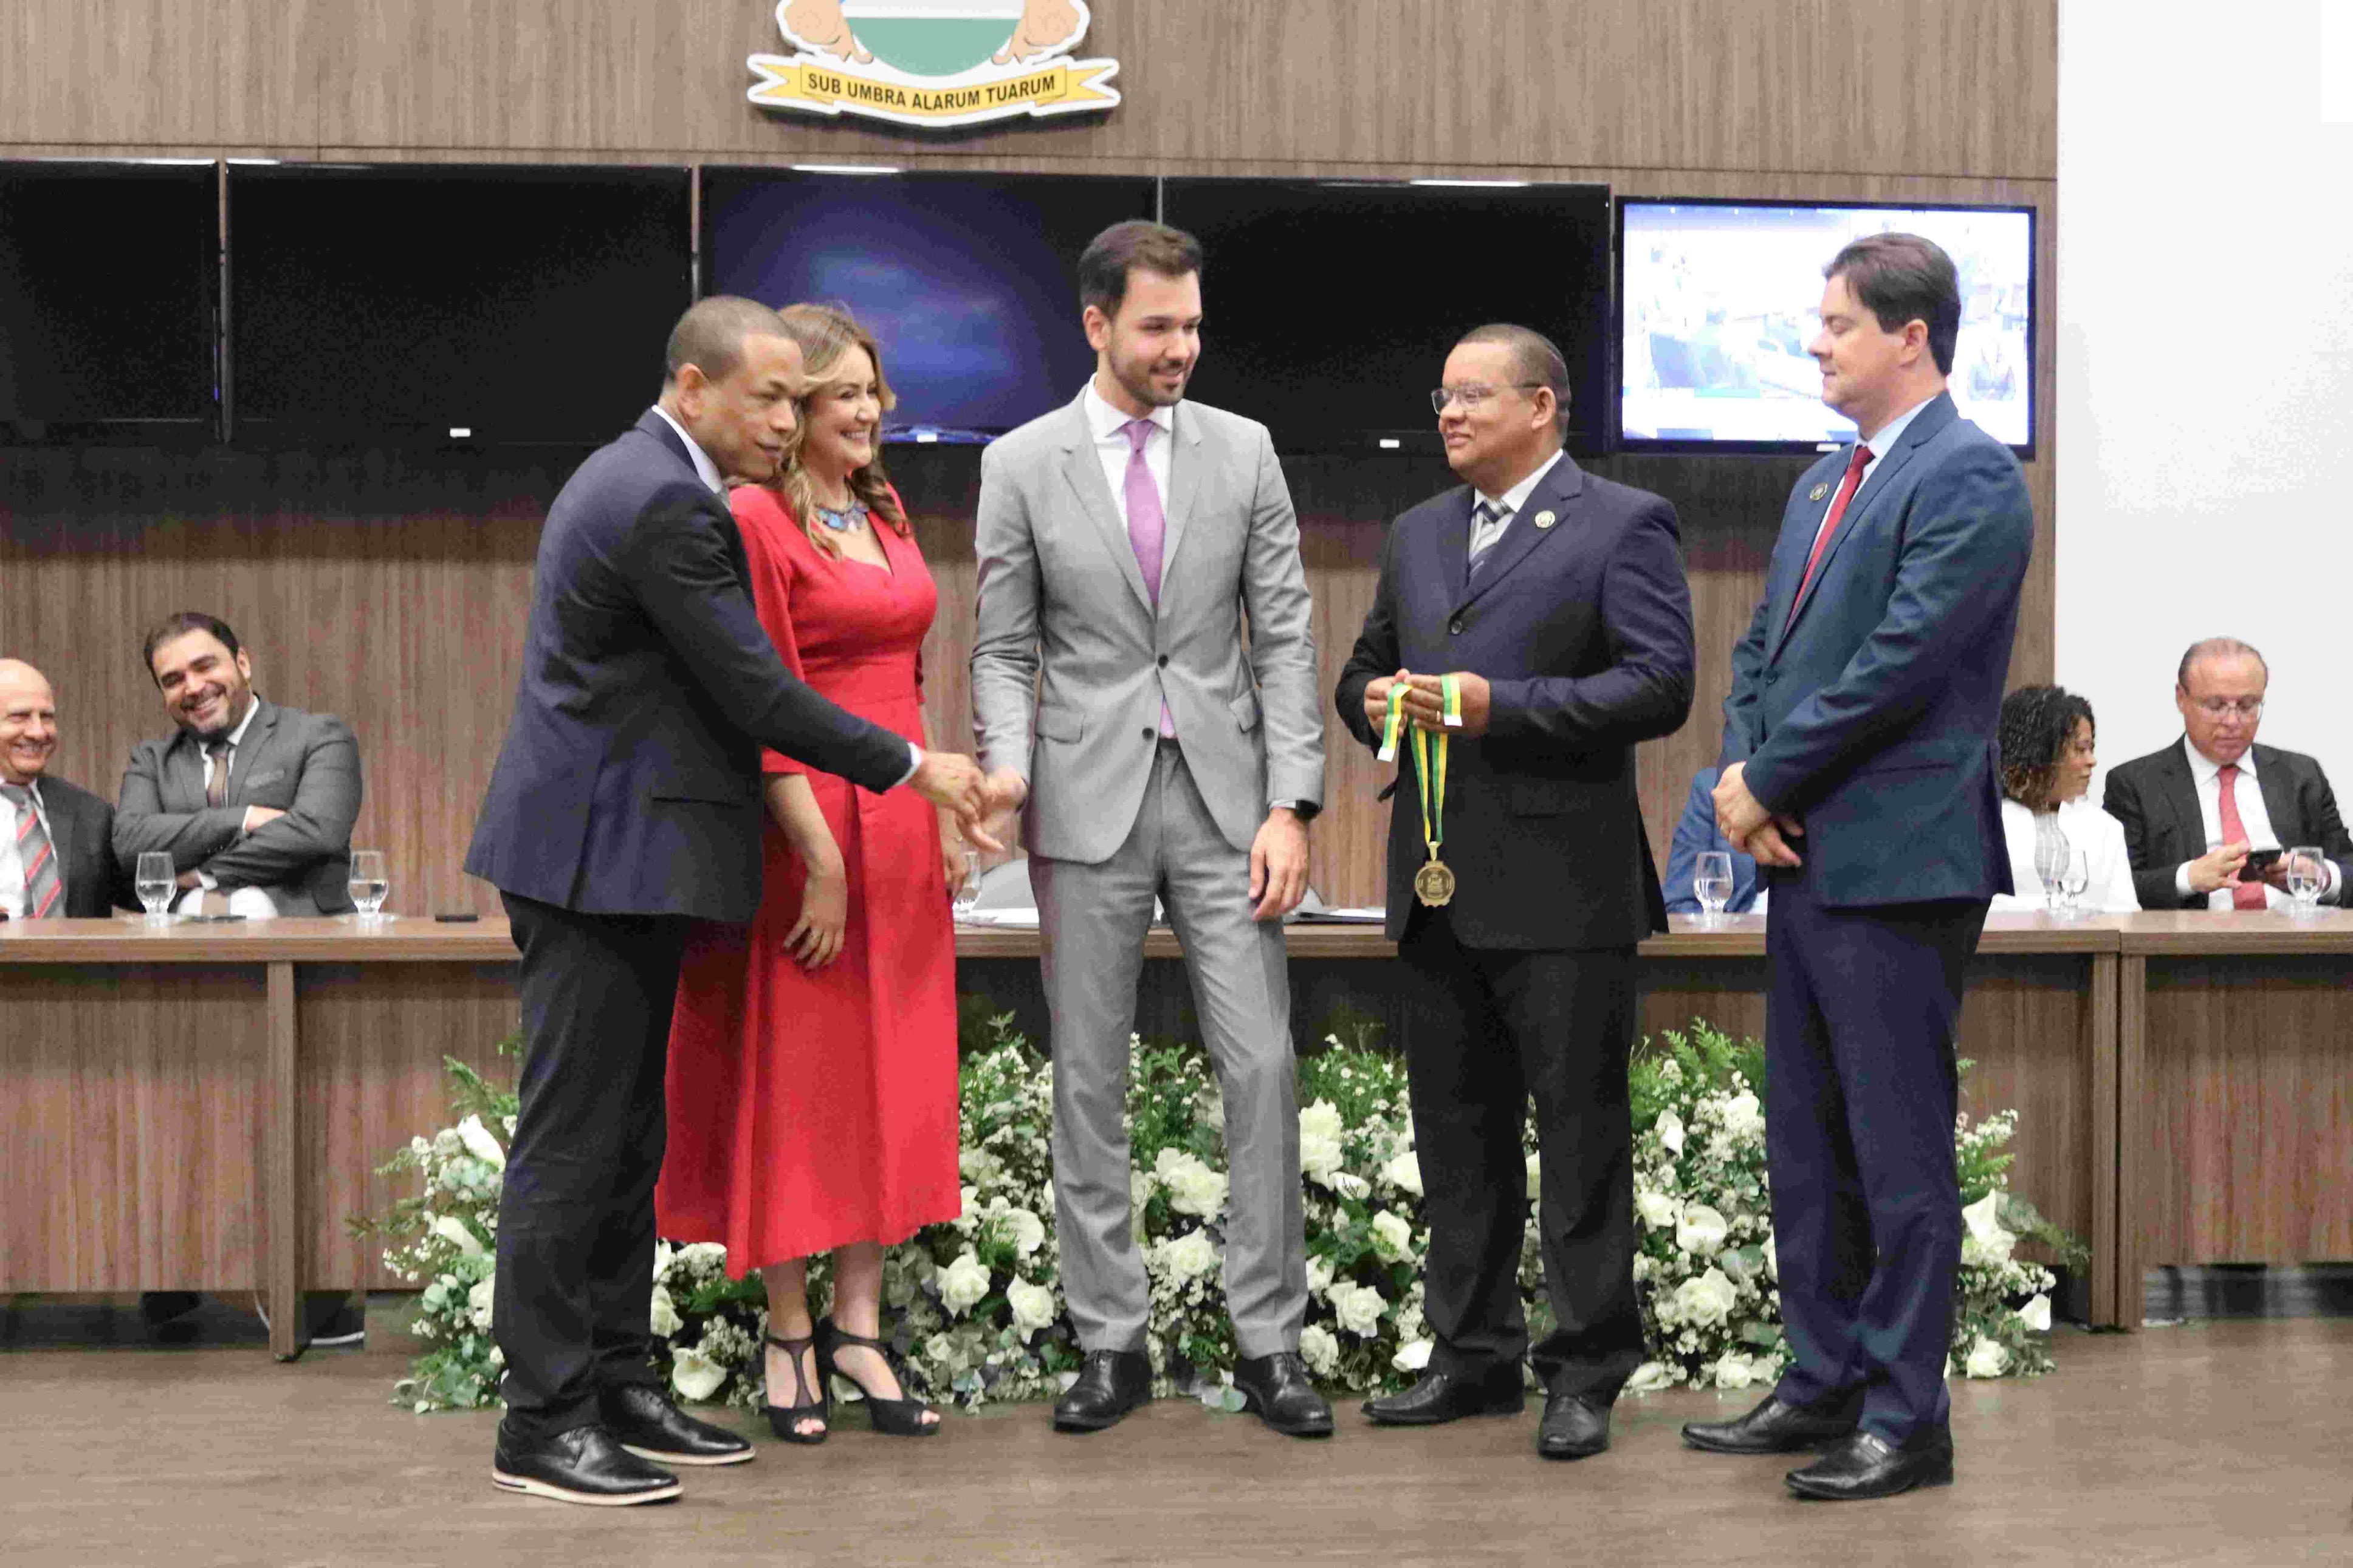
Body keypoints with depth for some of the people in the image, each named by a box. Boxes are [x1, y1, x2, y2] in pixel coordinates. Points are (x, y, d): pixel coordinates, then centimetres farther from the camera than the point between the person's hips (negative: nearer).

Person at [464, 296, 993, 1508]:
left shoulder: (634, 477, 17)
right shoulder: (666, 502, -16)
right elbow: (753, 692, -17)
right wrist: (910, 766, -9)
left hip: (606, 855, 11)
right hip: (600, 860, -11)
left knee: (625, 1136, 13)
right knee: (573, 1140, -6)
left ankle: (619, 1383, 19)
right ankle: (542, 1420, -2)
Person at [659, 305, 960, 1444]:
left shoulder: (887, 515, 14)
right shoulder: (757, 520, -11)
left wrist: (946, 815, 13)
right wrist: (821, 858, -18)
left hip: (901, 826, 8)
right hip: (808, 826, -8)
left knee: (891, 1082, 9)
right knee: (794, 1082, 1)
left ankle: (857, 1327, 17)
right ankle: (788, 1339, 11)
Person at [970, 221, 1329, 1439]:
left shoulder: (1243, 452, 5)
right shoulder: (1021, 465, 1)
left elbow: (1285, 638, 3)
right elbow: (1003, 649, 4)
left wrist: (1290, 804, -5)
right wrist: (1007, 768, -14)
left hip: (1224, 796, 1)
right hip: (1088, 802, -1)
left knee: (1260, 1067, -3)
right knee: (1089, 1077, 4)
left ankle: (1269, 1343, 5)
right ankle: (1111, 1344, 14)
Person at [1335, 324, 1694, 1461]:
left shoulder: (1623, 525, -3)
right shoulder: (1417, 534, 18)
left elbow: (1660, 684, -13)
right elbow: (1362, 669, 24)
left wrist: (1499, 706, -19)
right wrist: (1377, 702, -1)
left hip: (1562, 888, -7)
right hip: (1440, 887, 7)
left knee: (1580, 1134, -1)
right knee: (1456, 1136, 12)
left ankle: (1586, 1371, 6)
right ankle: (1472, 1355, 22)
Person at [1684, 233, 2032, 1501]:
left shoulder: (1970, 479, -11)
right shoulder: (1822, 484, 18)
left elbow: (1900, 662, -19)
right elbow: (1763, 647, 18)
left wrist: (1769, 781, -12)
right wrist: (1742, 776, 0)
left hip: (1898, 862, -9)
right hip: (1805, 861, 9)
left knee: (1900, 1156, -3)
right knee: (1805, 1146, 15)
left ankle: (1906, 1420, 5)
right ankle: (1822, 1385, 25)